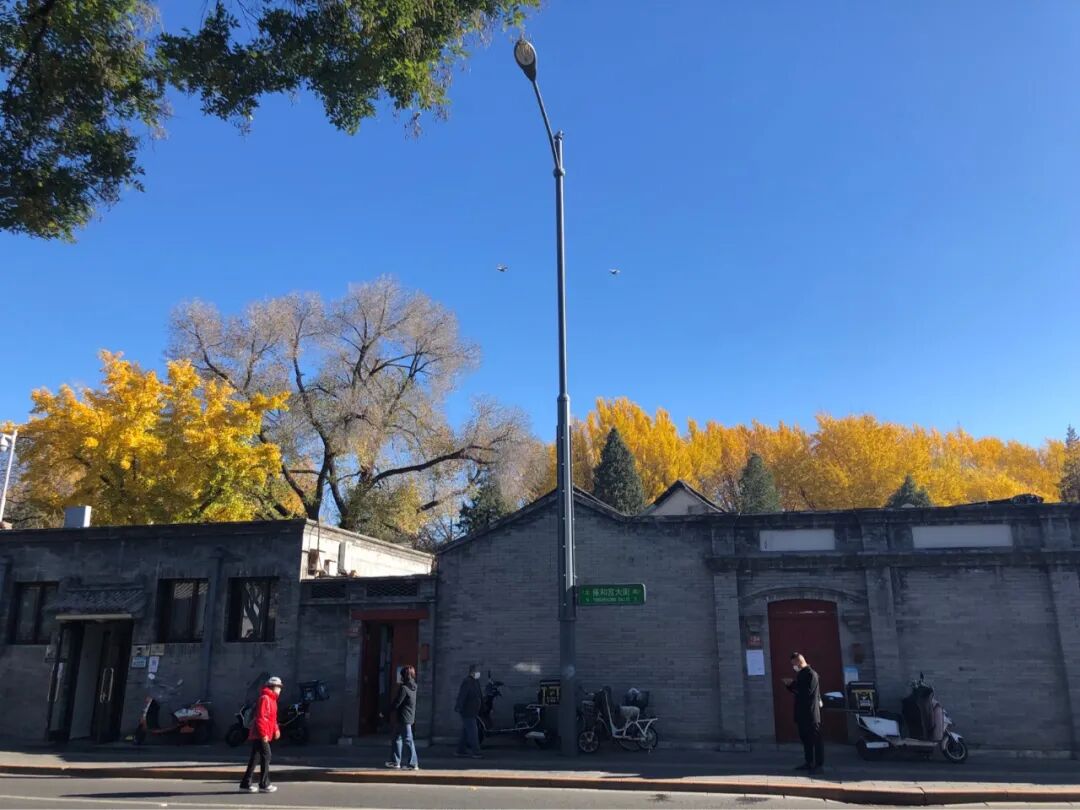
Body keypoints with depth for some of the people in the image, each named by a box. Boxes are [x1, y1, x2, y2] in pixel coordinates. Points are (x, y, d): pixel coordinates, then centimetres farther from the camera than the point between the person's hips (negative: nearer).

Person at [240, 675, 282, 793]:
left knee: (254, 758, 12)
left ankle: (245, 784, 18)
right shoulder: (265, 698, -15)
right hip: (260, 735, -10)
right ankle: (264, 785, -2)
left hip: (257, 735, 10)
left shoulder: (271, 699, 18)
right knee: (266, 757, -7)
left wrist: (276, 730, 13)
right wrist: (263, 734, -23)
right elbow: (260, 717, -22)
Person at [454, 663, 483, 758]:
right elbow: (461, 695, -27)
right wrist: (458, 707, -33)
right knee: (472, 732, -9)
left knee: (466, 732, 15)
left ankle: (461, 750, 22)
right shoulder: (467, 682, -18)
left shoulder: (476, 681, 13)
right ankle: (476, 752, -8)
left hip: (473, 711, 10)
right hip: (467, 712, -10)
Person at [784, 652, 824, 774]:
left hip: (811, 712, -9)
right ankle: (809, 762, 20)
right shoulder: (800, 674, 15)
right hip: (802, 712, 9)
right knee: (805, 738, 13)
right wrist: (790, 685, 2)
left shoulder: (811, 674, -13)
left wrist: (793, 684, -16)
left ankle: (819, 764, -1)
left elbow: (807, 692, -23)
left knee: (815, 738, -4)